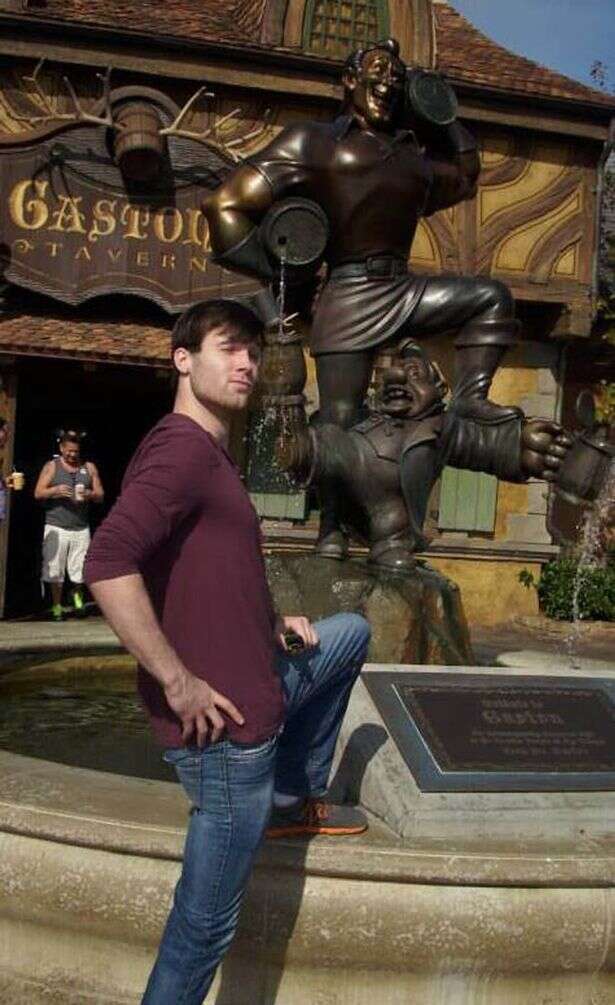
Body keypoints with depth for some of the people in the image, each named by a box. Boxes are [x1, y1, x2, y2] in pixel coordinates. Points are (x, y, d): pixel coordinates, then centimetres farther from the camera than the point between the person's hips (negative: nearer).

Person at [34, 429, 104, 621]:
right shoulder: (51, 466, 5)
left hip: (81, 528, 2)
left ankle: (77, 594, 30)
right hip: (56, 527, -2)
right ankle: (56, 606, 12)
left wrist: (90, 494, -13)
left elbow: (100, 495, 10)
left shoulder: (89, 467, 11)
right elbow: (38, 493, -1)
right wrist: (55, 490, -19)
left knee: (81, 570, 0)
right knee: (55, 571, -2)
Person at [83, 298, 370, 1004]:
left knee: (352, 632, 29)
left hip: (260, 687, 10)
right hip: (223, 726, -10)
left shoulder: (210, 454, 14)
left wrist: (272, 624, 14)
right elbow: (107, 566, -33)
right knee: (205, 924, 0)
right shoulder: (182, 448, -19)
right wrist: (179, 683, -27)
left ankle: (292, 801, 31)